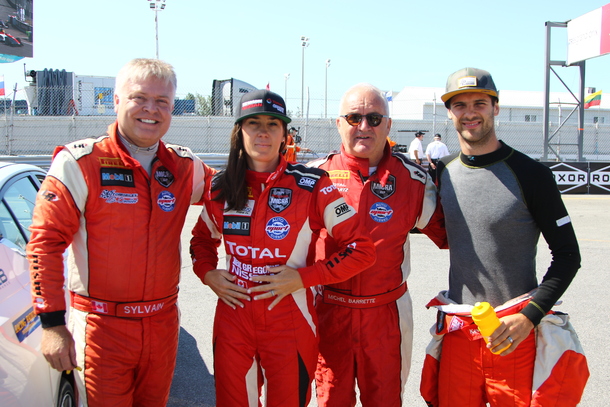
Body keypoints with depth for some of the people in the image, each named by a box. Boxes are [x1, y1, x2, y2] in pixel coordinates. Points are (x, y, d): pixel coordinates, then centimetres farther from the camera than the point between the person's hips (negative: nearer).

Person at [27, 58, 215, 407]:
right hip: (101, 326, -4)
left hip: (163, 324, 5)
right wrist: (52, 323, -13)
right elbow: (45, 240, -9)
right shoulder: (80, 162, -8)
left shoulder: (185, 167, 5)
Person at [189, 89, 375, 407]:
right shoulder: (222, 187, 3)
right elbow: (202, 239, 21)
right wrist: (207, 273, 1)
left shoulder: (311, 186, -9)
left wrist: (303, 277, -16)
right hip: (232, 319, 3)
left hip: (289, 325, -3)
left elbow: (361, 248, -9)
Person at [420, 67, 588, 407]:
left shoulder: (531, 174, -8)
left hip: (515, 331, -4)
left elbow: (568, 255, -5)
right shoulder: (443, 172, 6)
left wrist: (528, 316, -16)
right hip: (456, 329, 4)